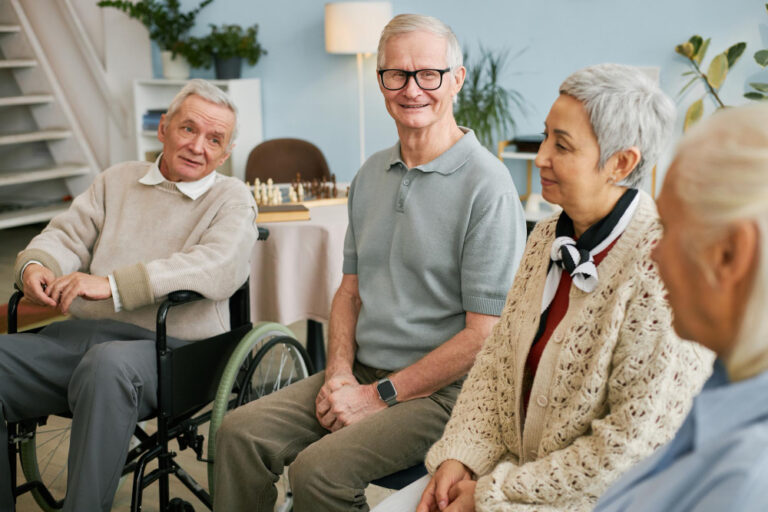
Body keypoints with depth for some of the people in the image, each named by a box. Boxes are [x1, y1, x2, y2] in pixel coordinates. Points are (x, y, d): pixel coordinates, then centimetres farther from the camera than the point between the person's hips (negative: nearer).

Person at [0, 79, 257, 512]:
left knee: (110, 363, -38)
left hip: (169, 348, -5)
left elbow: (220, 267, -12)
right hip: (79, 334, 5)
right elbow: (67, 236, 19)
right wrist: (36, 266, -7)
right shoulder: (118, 180, 24)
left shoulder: (232, 197, 7)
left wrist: (112, 284, -21)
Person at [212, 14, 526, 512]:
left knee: (318, 470, -25)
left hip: (442, 391, -6)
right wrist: (340, 372, -1)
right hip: (361, 372, 7)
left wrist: (380, 395, -14)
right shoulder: (372, 174, 10)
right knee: (240, 432, -9)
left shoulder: (486, 185, -14)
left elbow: (484, 335, -16)